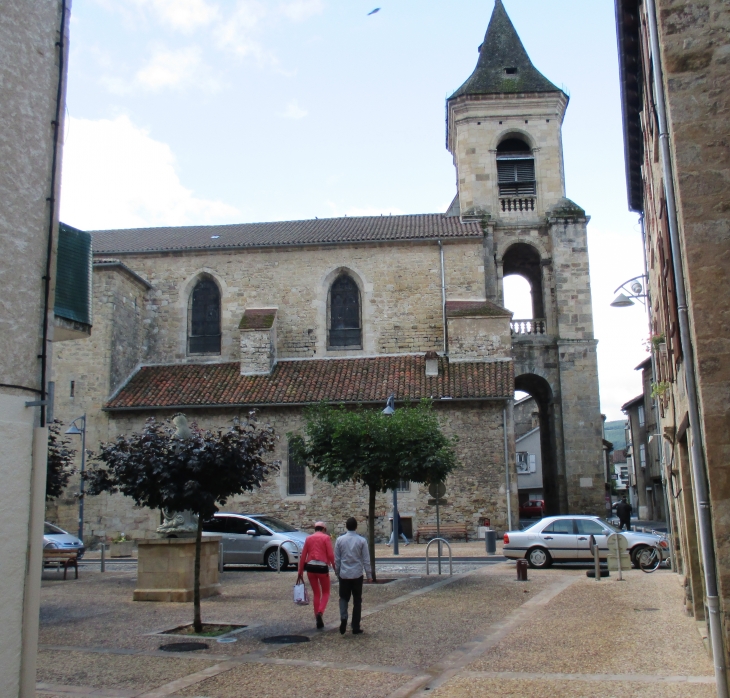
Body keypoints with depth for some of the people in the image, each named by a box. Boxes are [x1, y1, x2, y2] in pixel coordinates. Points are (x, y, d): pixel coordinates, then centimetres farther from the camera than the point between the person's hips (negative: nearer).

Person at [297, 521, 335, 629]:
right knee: (325, 592, 14)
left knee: (316, 593, 16)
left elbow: (303, 556, 8)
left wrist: (300, 573, 12)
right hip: (322, 567, -3)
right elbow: (330, 555, -9)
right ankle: (320, 612, -10)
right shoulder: (326, 537, 0)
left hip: (310, 567, 3)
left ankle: (318, 621, 16)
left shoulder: (308, 538, 11)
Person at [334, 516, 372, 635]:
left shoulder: (340, 540, -3)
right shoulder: (361, 541, -6)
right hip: (357, 574, -1)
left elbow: (337, 559, 4)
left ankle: (343, 617, -13)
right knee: (357, 600, 9)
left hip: (344, 574, 1)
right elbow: (366, 559, -2)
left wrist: (337, 572, 17)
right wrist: (369, 574, 7)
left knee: (344, 597, 13)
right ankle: (356, 628, 12)